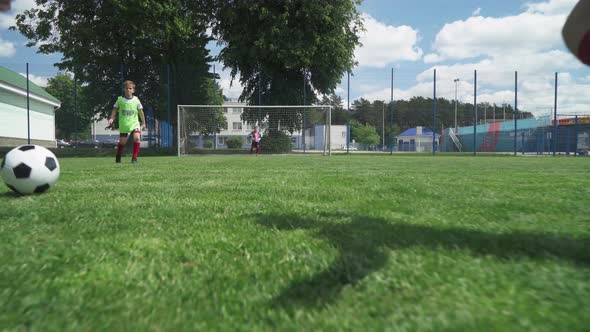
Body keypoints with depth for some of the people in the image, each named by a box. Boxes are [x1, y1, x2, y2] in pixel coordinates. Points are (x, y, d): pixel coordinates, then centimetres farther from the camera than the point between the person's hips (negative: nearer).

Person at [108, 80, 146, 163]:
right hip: (123, 125, 0)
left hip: (134, 123, 0)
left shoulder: (136, 100, -1)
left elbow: (140, 111, 7)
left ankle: (134, 157, -10)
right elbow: (115, 109, 8)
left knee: (136, 138, -22)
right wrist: (111, 118, -5)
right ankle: (118, 158, 29)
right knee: (122, 141, 5)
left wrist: (143, 123, 11)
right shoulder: (120, 99, -1)